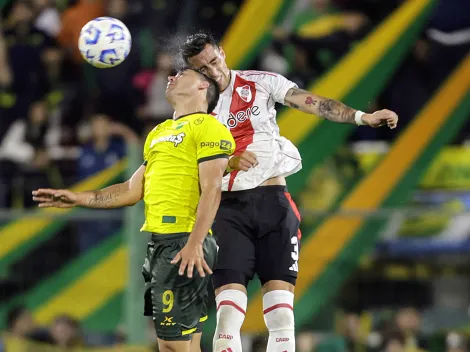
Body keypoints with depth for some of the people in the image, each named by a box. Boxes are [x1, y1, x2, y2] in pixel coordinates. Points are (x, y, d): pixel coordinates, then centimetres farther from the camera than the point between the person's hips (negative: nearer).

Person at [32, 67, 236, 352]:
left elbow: (211, 190, -14)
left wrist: (194, 244, -24)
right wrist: (79, 199, 20)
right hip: (159, 243, 9)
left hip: (185, 244, -9)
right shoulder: (158, 133, 22)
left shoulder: (207, 127, -5)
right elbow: (134, 190, 26)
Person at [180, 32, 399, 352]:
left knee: (282, 316, -6)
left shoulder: (260, 83, 6)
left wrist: (360, 117, -16)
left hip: (273, 203, 0)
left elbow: (311, 102, -4)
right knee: (228, 314, -12)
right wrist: (228, 163, -16)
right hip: (229, 209, 0)